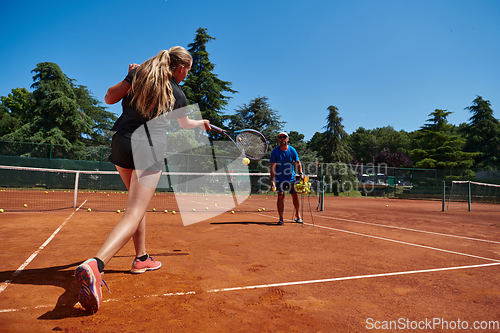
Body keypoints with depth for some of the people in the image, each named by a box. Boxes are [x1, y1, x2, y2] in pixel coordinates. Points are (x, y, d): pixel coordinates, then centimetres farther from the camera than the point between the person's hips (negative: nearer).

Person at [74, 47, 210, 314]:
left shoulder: (139, 73, 6)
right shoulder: (177, 95, 1)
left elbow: (109, 98, 6)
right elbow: (184, 124, 20)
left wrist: (129, 77, 19)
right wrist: (201, 123, 41)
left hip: (121, 144, 6)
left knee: (138, 204, 21)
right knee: (134, 214, -11)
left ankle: (141, 258, 29)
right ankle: (95, 265, -32)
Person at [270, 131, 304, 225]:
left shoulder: (292, 150, -2)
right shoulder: (275, 151, -10)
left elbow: (298, 163, 7)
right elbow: (273, 167, -13)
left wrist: (300, 173, -9)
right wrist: (272, 181, -20)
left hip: (291, 177, 3)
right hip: (280, 178, -2)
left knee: (295, 195, 4)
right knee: (281, 196, -12)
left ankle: (297, 215, 23)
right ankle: (281, 218, -4)